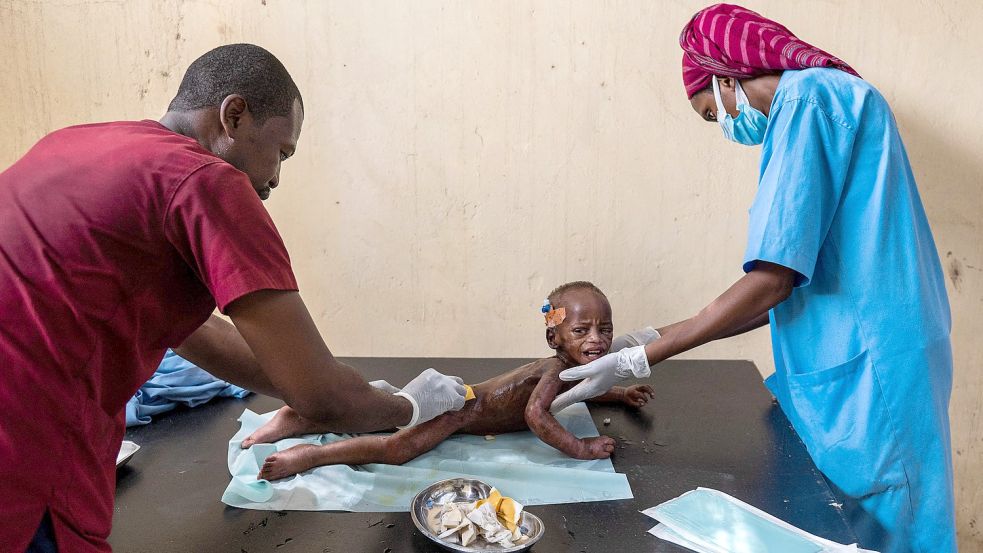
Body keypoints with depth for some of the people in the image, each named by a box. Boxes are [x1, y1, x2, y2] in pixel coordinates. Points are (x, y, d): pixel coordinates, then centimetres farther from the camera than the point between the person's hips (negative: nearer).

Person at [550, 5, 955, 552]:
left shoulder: (808, 96, -12)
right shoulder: (830, 97, 17)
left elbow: (773, 280, -20)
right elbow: (796, 283, 13)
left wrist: (637, 361, -14)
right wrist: (662, 337, 11)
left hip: (867, 369, -9)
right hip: (846, 366, 9)